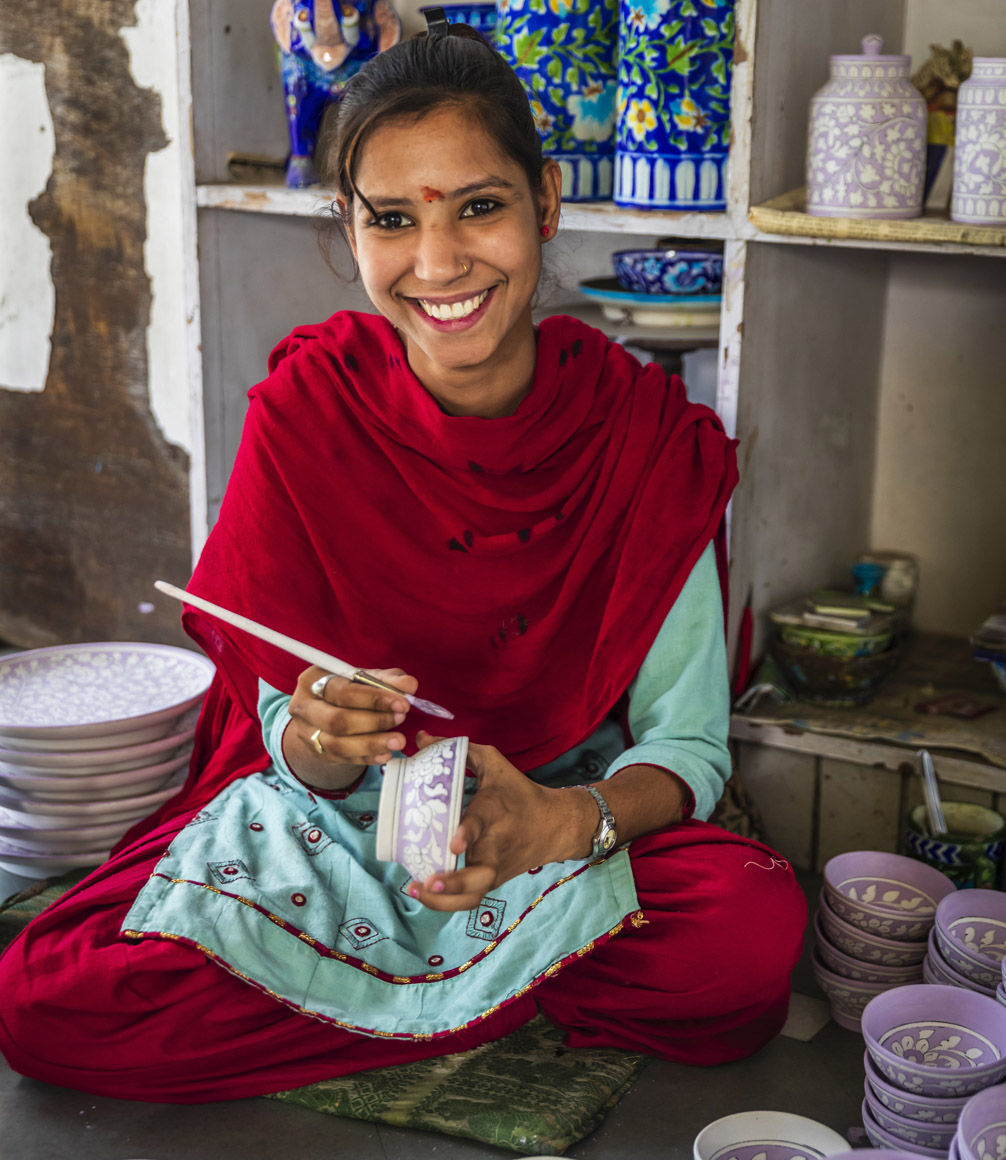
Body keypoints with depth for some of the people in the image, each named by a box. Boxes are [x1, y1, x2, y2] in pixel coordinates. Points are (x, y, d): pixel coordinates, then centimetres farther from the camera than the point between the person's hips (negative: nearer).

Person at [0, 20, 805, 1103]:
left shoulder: (647, 433, -13)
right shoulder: (306, 409, -13)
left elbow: (685, 744, -10)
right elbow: (299, 757, -7)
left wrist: (558, 821, -31)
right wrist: (323, 739, -32)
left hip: (573, 829, 0)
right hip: (330, 829, 1)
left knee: (757, 933, -32)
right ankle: (516, 987, -10)